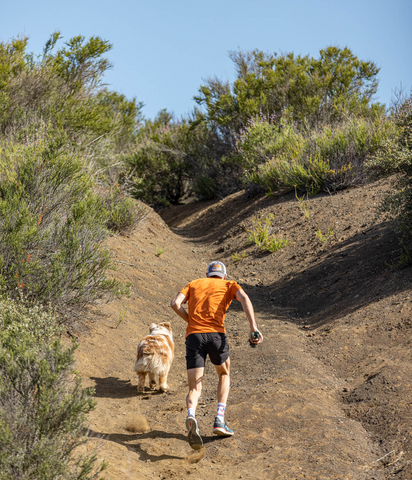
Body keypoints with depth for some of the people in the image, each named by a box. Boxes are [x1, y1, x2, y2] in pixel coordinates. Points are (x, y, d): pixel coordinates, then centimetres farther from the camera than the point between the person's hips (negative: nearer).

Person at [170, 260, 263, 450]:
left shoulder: (194, 283, 25)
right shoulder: (229, 285, 20)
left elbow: (175, 303, 8)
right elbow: (244, 298, -3)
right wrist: (253, 327, -12)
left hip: (193, 335, 1)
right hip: (216, 333, -1)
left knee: (194, 388, 2)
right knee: (224, 374, 27)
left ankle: (191, 416, -32)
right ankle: (219, 420, 12)